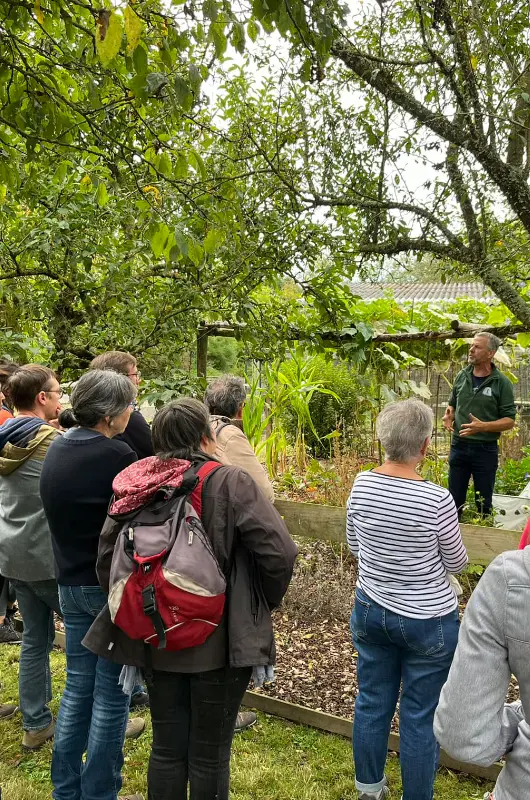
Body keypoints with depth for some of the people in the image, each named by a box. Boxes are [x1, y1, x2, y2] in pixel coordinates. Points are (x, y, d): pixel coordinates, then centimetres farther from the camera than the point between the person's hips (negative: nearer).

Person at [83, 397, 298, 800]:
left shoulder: (137, 487, -4)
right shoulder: (231, 482, -16)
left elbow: (107, 560, -1)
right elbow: (281, 552, -20)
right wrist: (264, 603, -2)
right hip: (219, 642, -4)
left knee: (167, 749, 21)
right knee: (209, 756, 14)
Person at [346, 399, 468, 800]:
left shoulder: (362, 485, -11)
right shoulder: (437, 500, -24)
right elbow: (457, 562, -8)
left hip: (371, 610, 5)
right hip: (428, 621, -5)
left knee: (372, 702, 21)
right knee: (420, 717, 12)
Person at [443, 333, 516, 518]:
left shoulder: (501, 382, -9)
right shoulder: (462, 376, 3)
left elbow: (509, 420, -9)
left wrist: (483, 426, -24)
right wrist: (449, 415, -6)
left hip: (485, 449, -3)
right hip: (459, 446, 3)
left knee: (484, 501, 11)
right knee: (454, 499, 11)